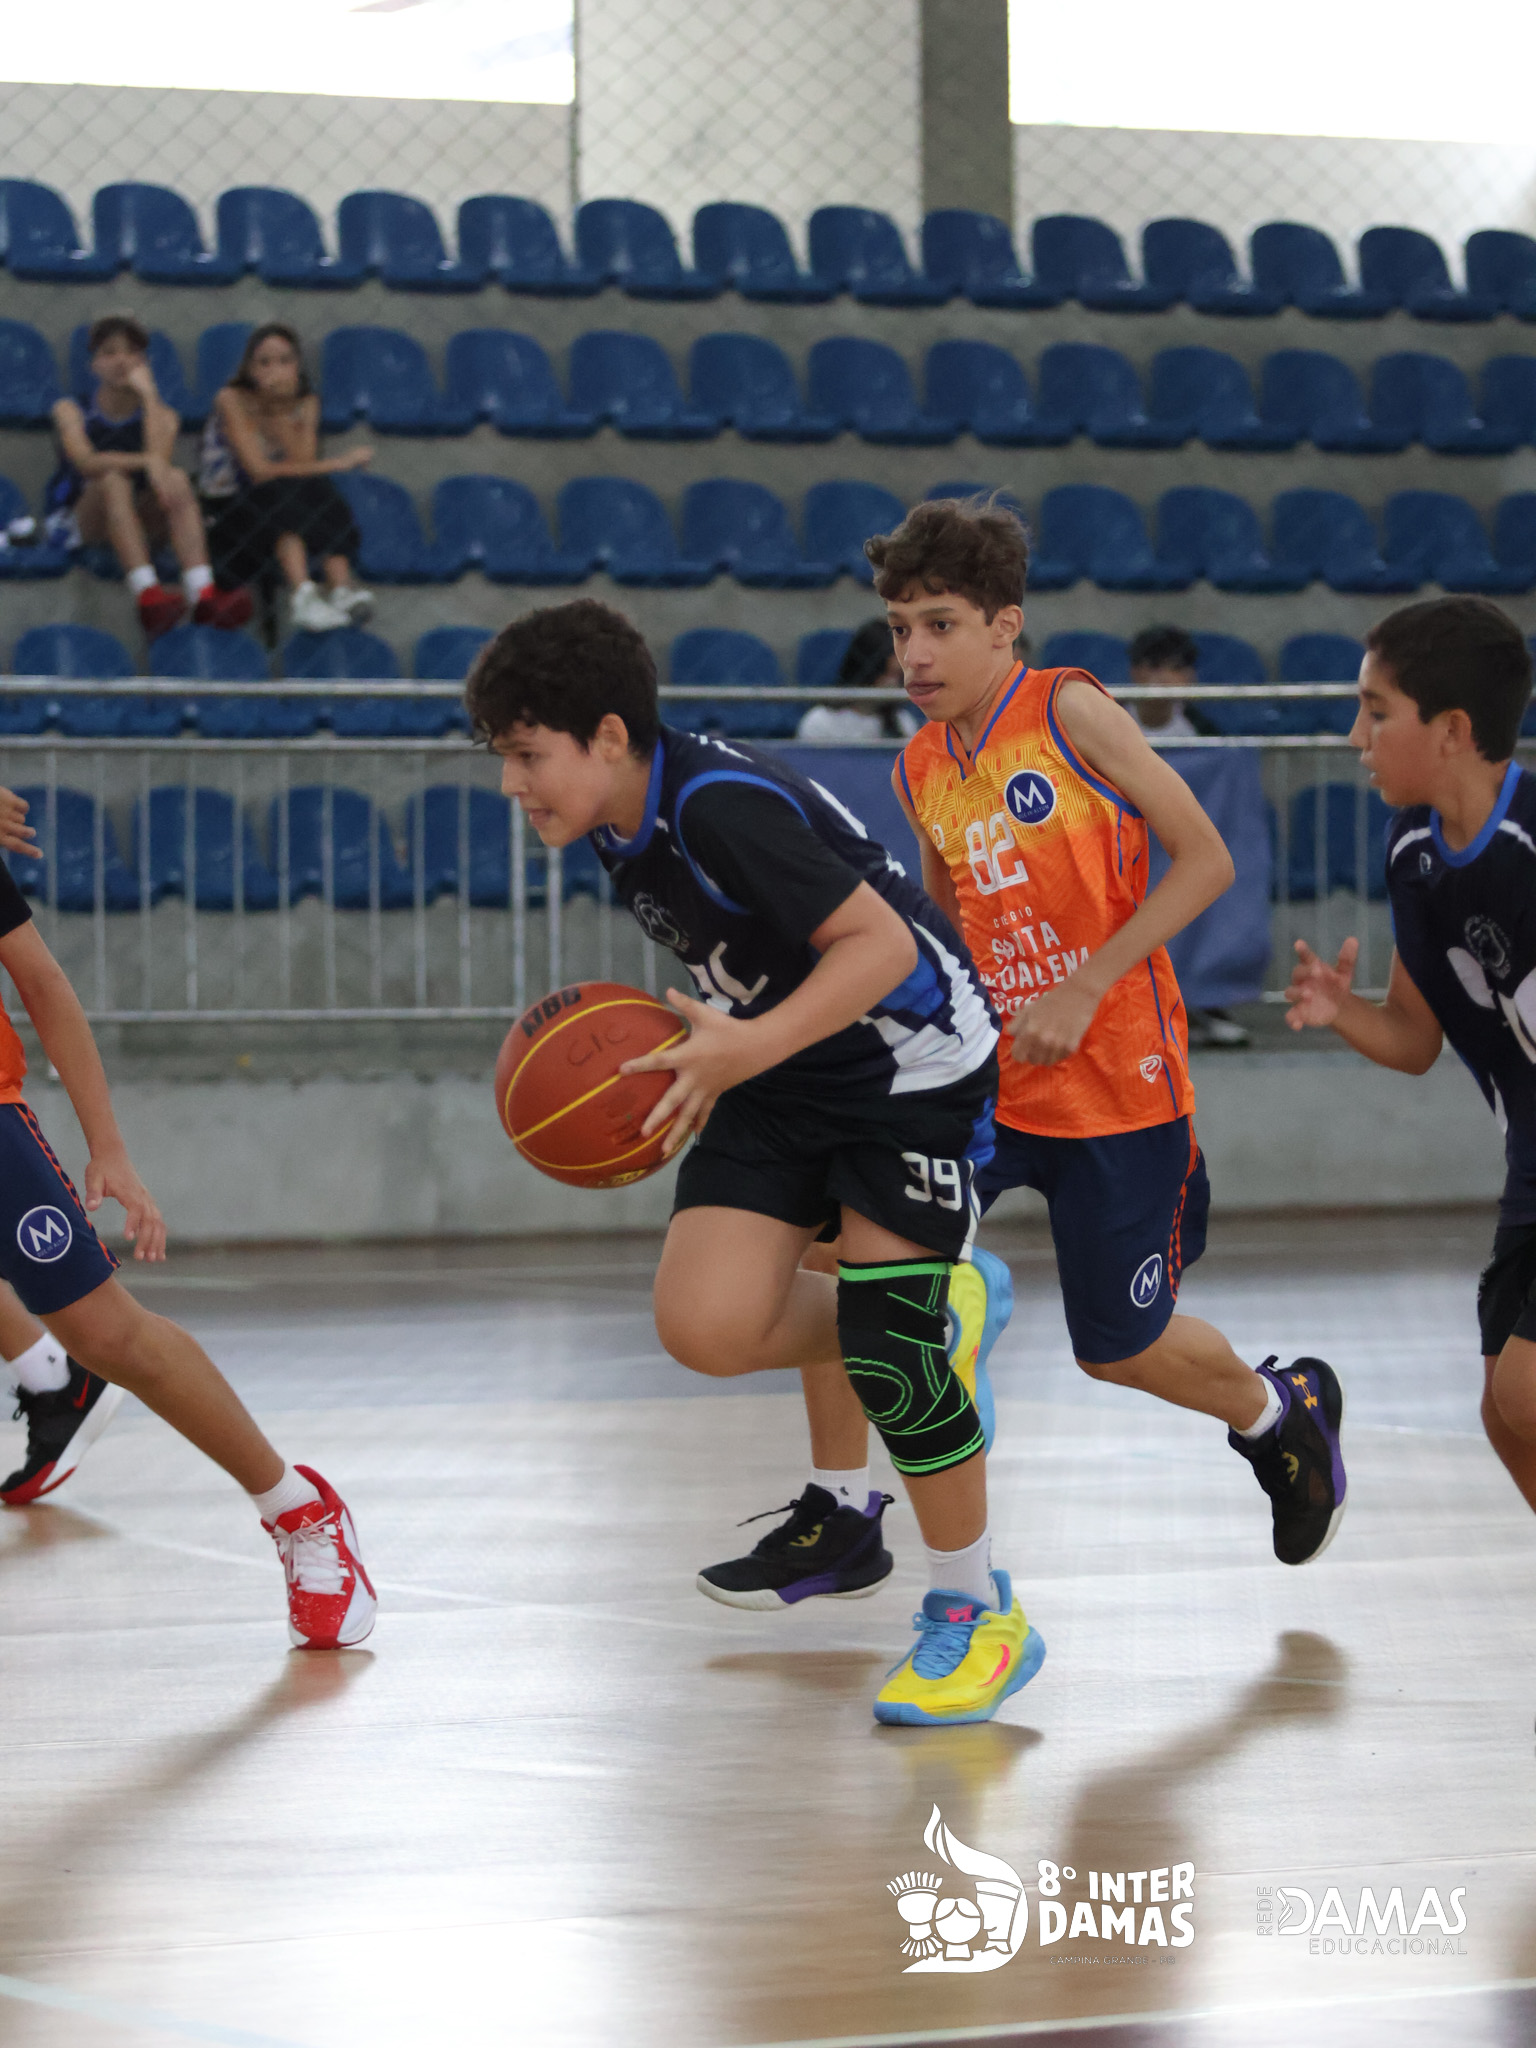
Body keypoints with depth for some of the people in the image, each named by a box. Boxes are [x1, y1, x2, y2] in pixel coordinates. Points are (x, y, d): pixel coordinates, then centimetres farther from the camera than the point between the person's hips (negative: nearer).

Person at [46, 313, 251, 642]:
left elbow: (160, 460, -15)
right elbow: (86, 462, -19)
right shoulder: (71, 411, 2)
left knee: (178, 480, -27)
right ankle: (147, 596, -56)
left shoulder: (160, 414, 9)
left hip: (140, 524, 3)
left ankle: (203, 594, -48)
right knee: (113, 479, -34)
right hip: (79, 522, -3)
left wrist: (147, 394, -10)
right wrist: (145, 462, -34)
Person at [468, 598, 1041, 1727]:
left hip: (911, 1060, -8)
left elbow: (881, 945, -30)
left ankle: (980, 1614, 7)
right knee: (706, 1326, -11)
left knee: (888, 1350, -13)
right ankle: (926, 1310, 20)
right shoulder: (624, 824, 0)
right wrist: (688, 1046, 6)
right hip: (782, 1072, 8)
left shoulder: (724, 807, -27)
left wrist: (752, 1047, -39)